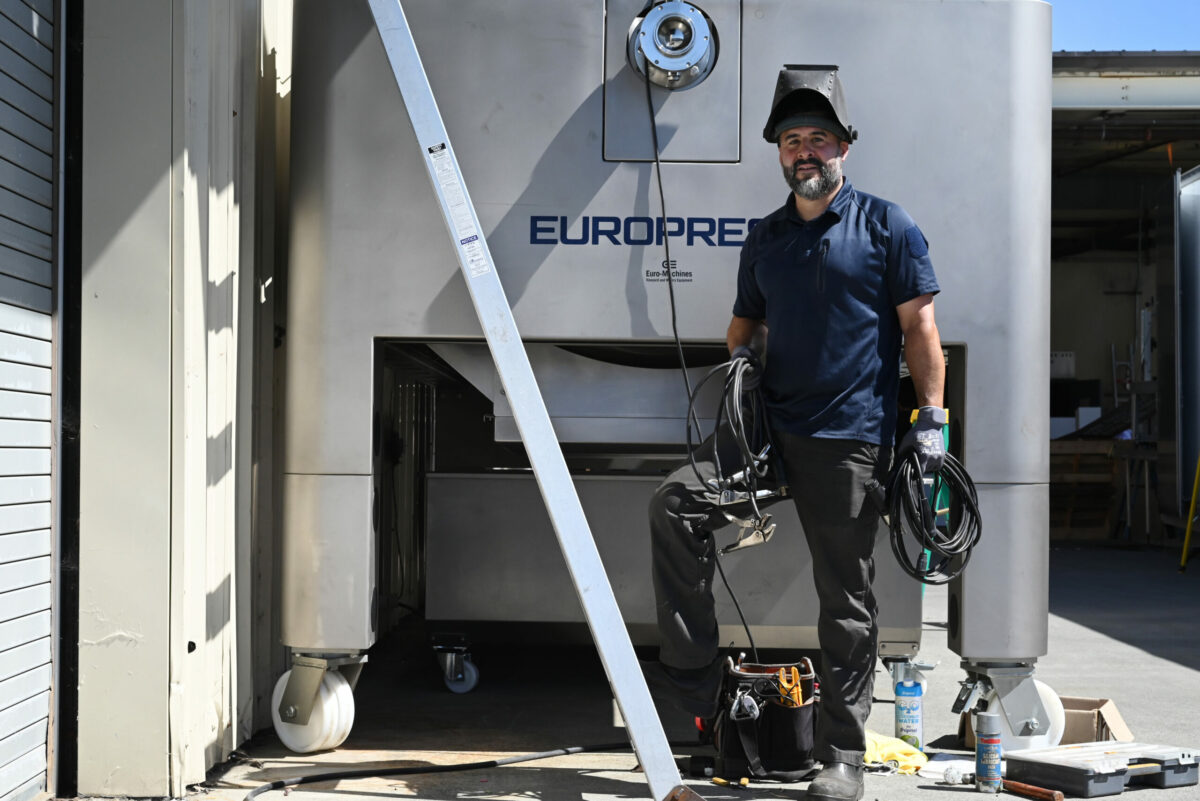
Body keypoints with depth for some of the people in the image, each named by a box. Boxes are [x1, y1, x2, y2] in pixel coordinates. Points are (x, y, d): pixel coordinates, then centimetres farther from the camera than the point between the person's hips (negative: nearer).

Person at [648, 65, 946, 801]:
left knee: (847, 596, 1)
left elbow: (920, 327, -1)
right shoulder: (765, 240, 16)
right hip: (769, 425, 5)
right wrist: (737, 364, 3)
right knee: (675, 506, -15)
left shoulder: (886, 226, 2)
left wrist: (931, 419, -9)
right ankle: (698, 684, -7)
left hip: (850, 438, -5)